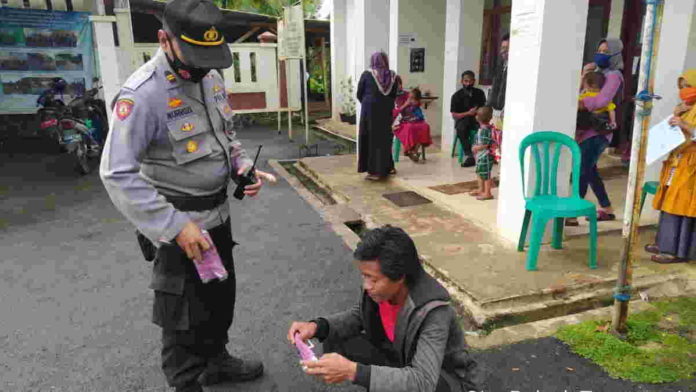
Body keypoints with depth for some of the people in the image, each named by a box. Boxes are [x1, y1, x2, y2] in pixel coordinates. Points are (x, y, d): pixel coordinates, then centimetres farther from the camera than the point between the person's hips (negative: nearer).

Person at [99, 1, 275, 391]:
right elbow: (118, 174, -24)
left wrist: (244, 166, -4)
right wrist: (175, 226, -27)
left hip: (218, 214, 8)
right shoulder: (142, 94, -23)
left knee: (222, 296, 24)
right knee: (185, 316, 8)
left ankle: (216, 360, 48)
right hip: (180, 224, -8)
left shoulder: (212, 77, 0)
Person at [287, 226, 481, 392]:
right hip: (400, 360, 6)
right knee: (335, 345, -10)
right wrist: (318, 326, -18)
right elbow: (359, 316, 2)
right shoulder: (379, 286, -19)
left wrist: (353, 371, -49)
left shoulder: (433, 312, -36)